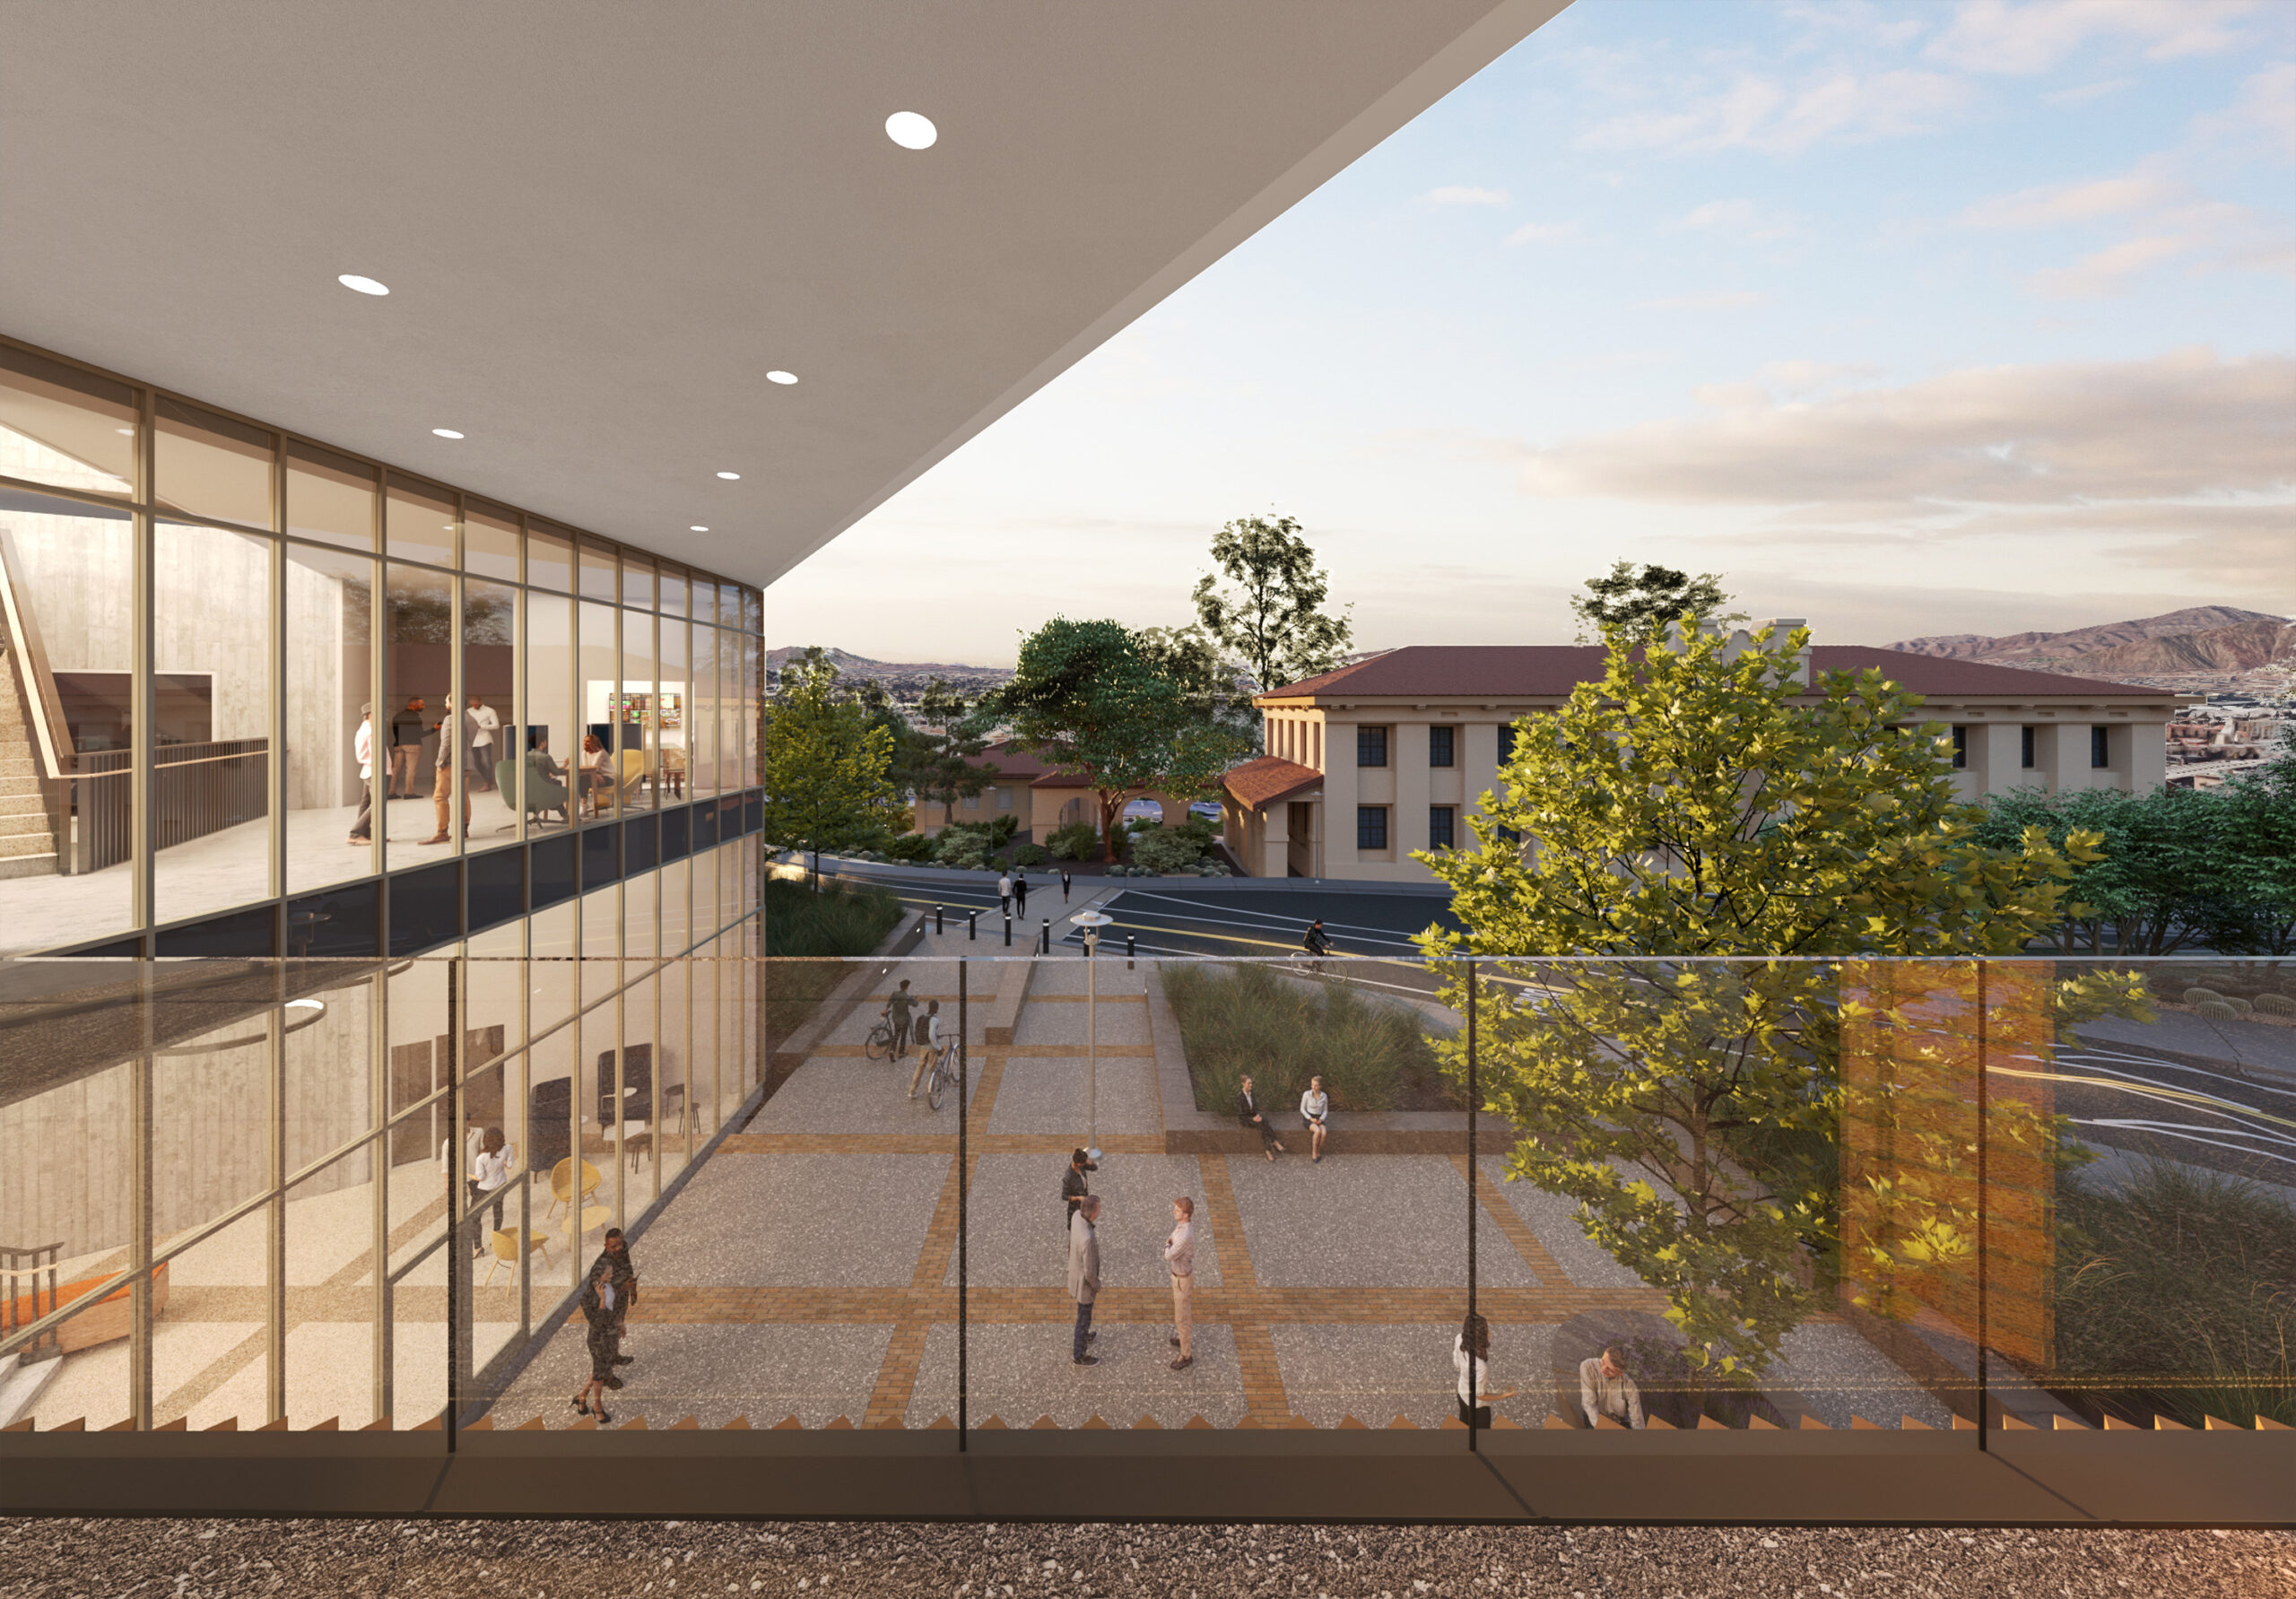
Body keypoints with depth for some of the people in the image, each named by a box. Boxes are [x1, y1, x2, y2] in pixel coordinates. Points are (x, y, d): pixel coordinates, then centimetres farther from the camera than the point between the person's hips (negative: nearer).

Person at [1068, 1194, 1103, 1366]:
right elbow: (1089, 1272, -32)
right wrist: (1098, 1287, -12)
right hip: (1085, 1282, -8)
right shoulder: (1088, 1239, -45)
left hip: (1076, 1272, 8)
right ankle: (1079, 1355, 39)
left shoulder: (1077, 1215, -20)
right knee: (1084, 1317, 16)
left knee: (1084, 1309, 34)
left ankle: (1083, 1334, 60)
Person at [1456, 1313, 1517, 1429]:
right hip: (1478, 1405, -6)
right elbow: (1479, 1395, -25)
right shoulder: (1480, 1367, -45)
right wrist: (1505, 1396, -14)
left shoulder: (1460, 1339, -27)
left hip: (1463, 1393, 6)